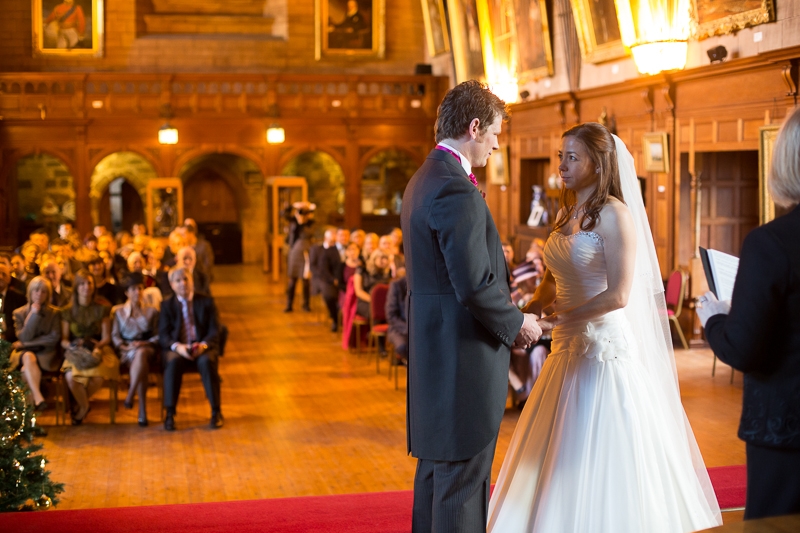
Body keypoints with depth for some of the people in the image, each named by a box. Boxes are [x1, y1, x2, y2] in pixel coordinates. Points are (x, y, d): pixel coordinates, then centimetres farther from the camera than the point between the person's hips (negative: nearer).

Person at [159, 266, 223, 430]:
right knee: (173, 362, -35)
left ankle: (216, 412, -27)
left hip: (203, 349, 0)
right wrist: (178, 346, -20)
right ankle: (170, 414, -31)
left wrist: (204, 345, -20)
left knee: (207, 362, -35)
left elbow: (214, 331, 2)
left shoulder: (206, 302, 9)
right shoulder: (167, 305, 10)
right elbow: (163, 335, 1)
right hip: (177, 350, 0)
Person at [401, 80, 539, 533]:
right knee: (463, 479, -3)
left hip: (434, 351, 11)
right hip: (464, 358, -11)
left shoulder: (425, 180, 13)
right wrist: (517, 323, -8)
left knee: (436, 469, 20)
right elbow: (475, 285, -23)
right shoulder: (457, 190, -20)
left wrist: (502, 299, 13)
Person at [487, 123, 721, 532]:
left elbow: (618, 295, -18)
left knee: (605, 458, -1)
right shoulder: (566, 214, 12)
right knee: (562, 458, 10)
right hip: (570, 347, 8)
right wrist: (527, 313, 0)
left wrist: (558, 321, -16)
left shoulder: (614, 214, -12)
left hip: (607, 346, -8)